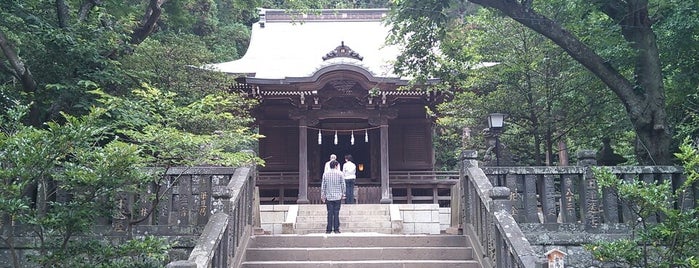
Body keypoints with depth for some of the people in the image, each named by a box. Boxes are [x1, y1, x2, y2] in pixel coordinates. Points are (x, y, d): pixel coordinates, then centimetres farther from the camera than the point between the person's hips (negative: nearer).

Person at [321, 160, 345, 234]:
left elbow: (323, 185, 2)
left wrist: (322, 195, 10)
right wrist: (343, 194, 12)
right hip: (338, 197, -1)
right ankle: (336, 229, 3)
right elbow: (343, 184, 1)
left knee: (330, 213, 4)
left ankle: (329, 229, 3)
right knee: (336, 213, 3)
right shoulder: (340, 173, -3)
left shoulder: (325, 174, 0)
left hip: (329, 197, 1)